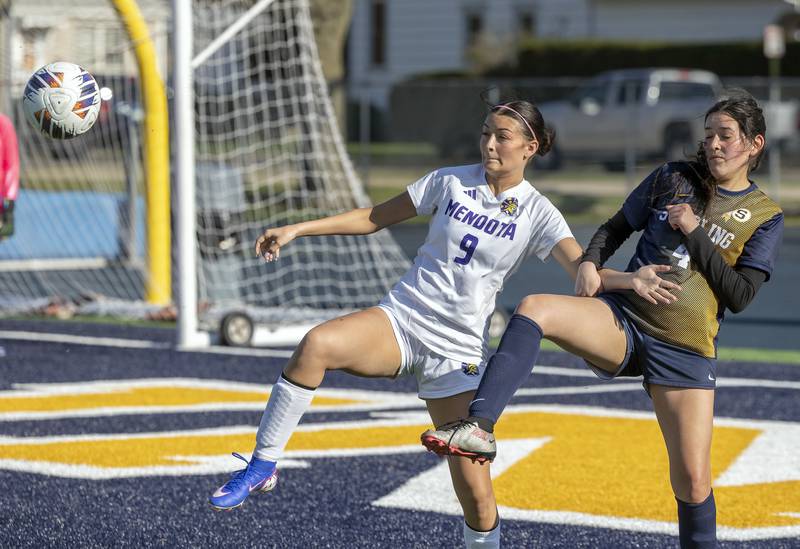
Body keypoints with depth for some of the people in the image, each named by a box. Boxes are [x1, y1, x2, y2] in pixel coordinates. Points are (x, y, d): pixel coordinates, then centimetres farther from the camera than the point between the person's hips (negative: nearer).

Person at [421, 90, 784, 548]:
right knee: (534, 309, -28)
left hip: (686, 351, -1)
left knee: (693, 482, -5)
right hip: (623, 320, 1)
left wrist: (695, 233, -9)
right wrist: (590, 264, -2)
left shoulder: (766, 218, 4)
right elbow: (617, 228, 17)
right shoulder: (672, 179, 10)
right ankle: (479, 429, -38)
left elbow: (740, 295, -4)